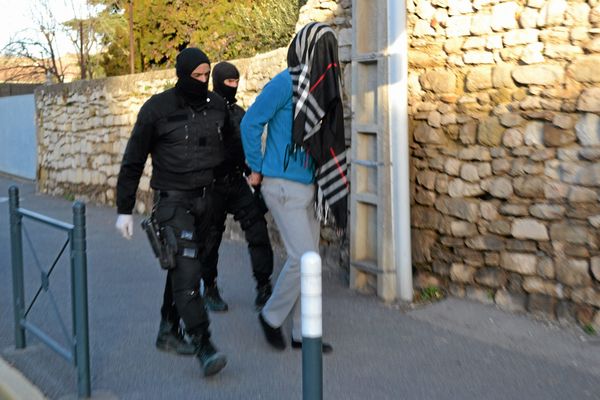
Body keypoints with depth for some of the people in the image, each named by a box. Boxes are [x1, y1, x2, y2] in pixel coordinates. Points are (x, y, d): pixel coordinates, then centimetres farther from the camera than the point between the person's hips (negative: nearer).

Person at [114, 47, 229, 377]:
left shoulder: (216, 105, 5)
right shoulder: (157, 108, -8)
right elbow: (133, 161, -2)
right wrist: (124, 210, -2)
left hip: (205, 200, 5)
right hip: (172, 201, -5)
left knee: (183, 267, 13)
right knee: (186, 269, -15)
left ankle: (168, 331, 26)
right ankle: (203, 346, -17)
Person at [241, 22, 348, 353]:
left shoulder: (317, 86, 9)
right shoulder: (285, 83, -14)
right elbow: (251, 123, -11)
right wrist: (256, 170, -4)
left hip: (309, 186, 8)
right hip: (284, 186, -8)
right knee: (302, 257, -10)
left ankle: (302, 333, 19)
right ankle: (271, 316, 13)